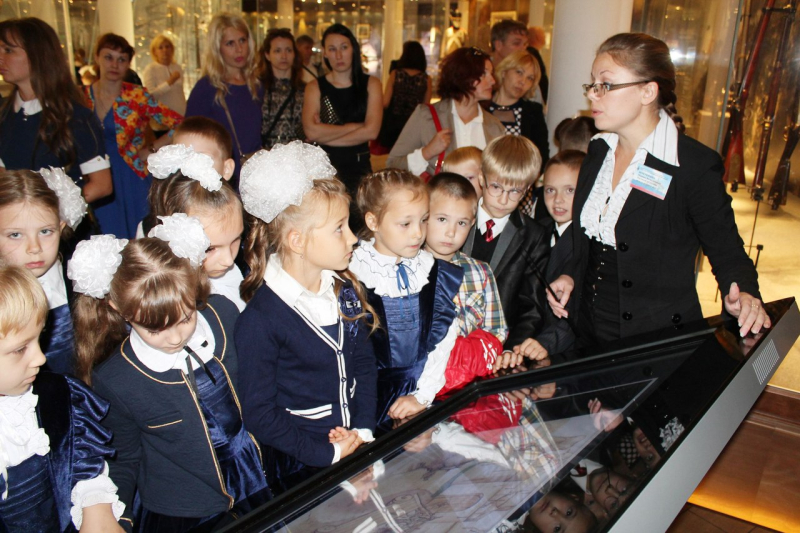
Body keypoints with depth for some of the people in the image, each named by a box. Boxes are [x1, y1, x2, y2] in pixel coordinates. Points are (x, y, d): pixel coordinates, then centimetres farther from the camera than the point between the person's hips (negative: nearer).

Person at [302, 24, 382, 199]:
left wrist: (326, 136, -7)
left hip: (359, 167, 1)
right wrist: (355, 126, -7)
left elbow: (371, 131, -7)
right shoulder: (315, 87, 3)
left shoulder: (371, 84, 5)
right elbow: (311, 132, -12)